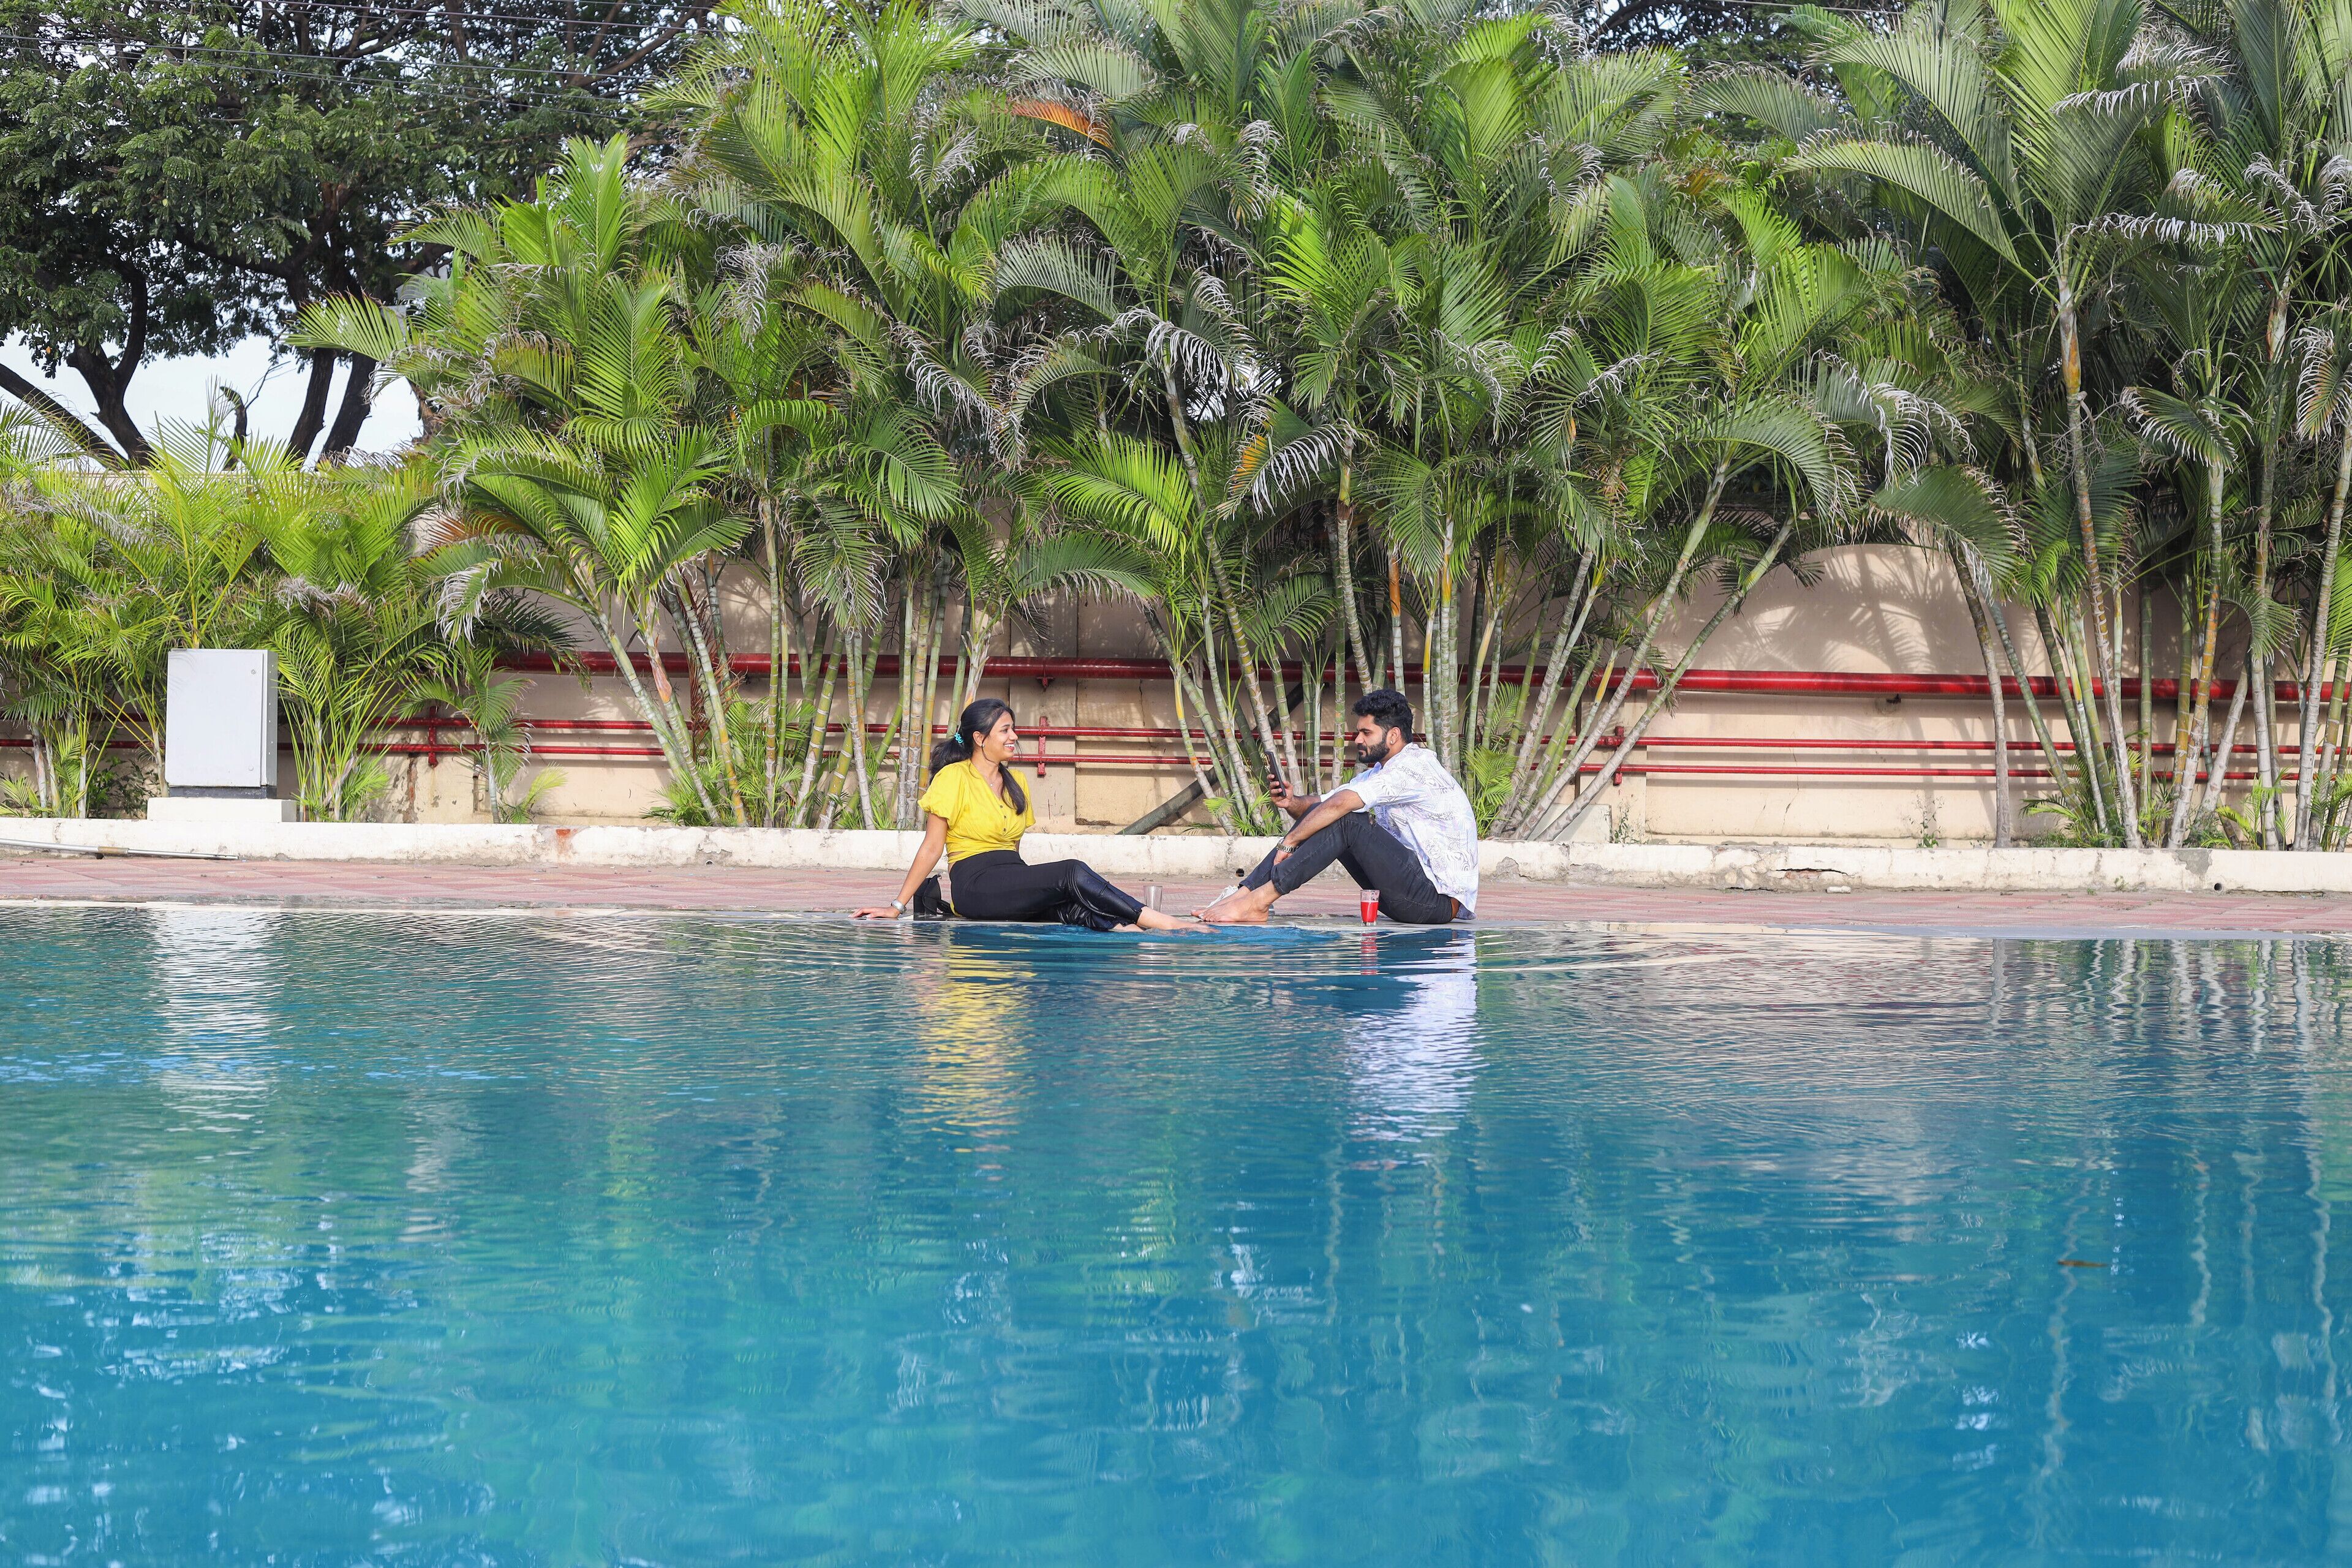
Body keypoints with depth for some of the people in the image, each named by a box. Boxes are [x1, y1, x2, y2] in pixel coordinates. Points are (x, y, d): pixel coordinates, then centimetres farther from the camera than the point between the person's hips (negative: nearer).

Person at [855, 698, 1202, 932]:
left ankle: (1119, 931, -54)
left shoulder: (1014, 784, 20)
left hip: (1014, 878, 7)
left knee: (1072, 907, -28)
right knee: (1073, 873, -28)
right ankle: (1156, 920, -34)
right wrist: (897, 907, -3)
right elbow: (931, 848, -1)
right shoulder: (954, 778, -1)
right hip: (975, 884, -7)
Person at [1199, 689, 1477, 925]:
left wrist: (1289, 842, -19)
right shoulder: (1379, 772, 18)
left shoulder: (1414, 767, -15)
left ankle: (1259, 901, -24)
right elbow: (1323, 804, 12)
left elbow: (1339, 803, -25)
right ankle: (1243, 893, -6)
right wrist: (1293, 803, -10)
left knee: (1346, 821, -22)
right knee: (1318, 817, 2)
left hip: (1442, 900, -10)